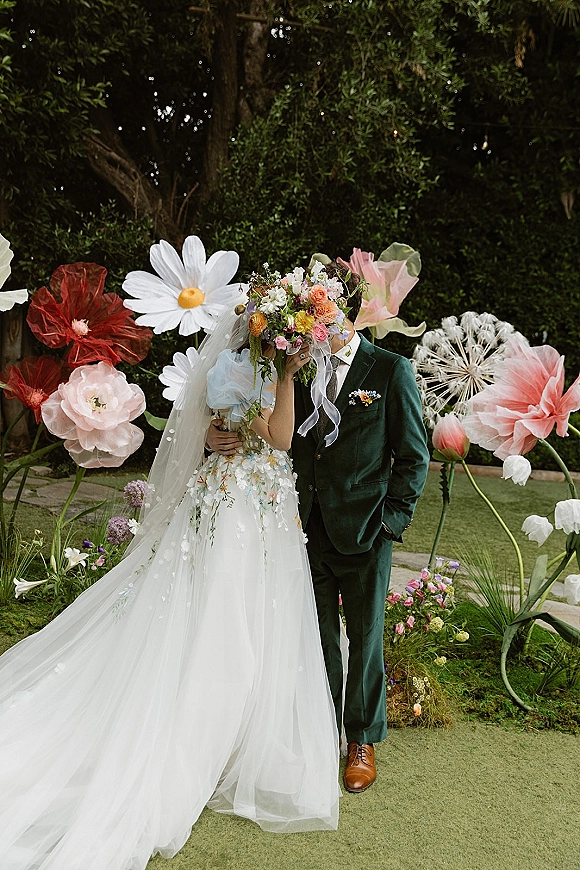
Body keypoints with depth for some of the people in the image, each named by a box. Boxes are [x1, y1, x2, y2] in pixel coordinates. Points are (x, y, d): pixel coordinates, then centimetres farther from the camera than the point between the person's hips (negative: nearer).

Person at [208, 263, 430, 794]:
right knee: (317, 638, 15)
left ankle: (363, 740, 32)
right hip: (309, 529, 3)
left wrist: (390, 519, -9)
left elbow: (414, 457, -2)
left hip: (364, 532, -3)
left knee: (365, 639, 13)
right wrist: (220, 437, -10)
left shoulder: (391, 371, -5)